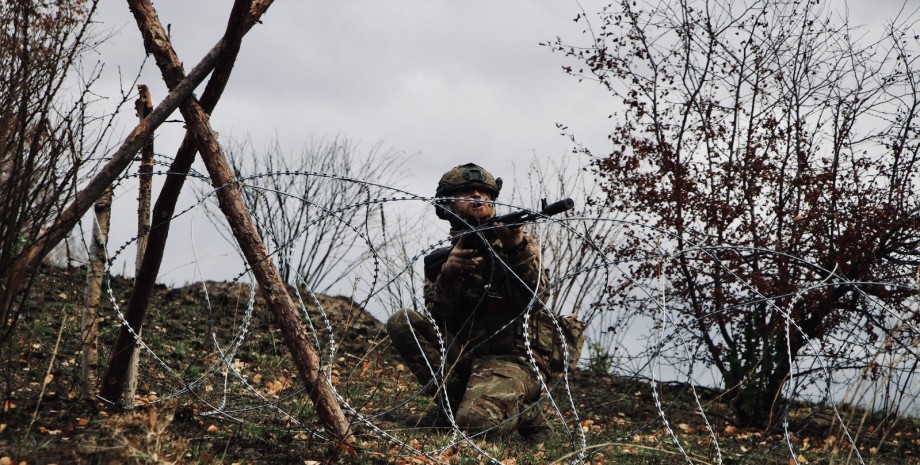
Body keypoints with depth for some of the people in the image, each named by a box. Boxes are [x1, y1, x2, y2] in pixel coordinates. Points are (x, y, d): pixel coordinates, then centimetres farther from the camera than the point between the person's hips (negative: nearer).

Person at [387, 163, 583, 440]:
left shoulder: (520, 242, 5)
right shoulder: (442, 258, 14)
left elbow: (536, 293, -12)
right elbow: (437, 318, 1)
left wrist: (518, 249, -29)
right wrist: (447, 274, -17)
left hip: (515, 357, -5)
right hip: (467, 353, 5)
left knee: (477, 422, -32)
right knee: (401, 322, -12)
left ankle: (521, 409, 2)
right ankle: (452, 404, -9)